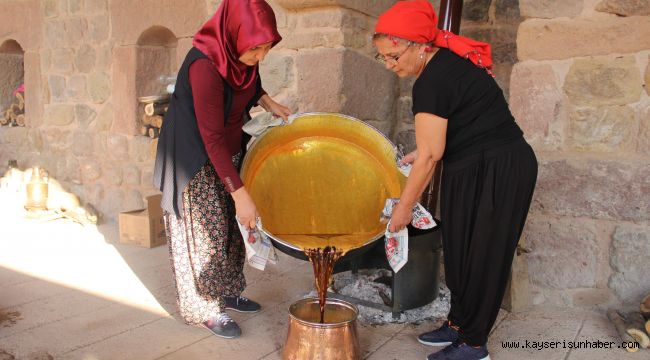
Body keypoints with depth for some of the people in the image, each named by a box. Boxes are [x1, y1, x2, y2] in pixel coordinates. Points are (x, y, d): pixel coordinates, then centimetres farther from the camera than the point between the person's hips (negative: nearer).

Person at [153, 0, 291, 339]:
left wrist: (268, 102, 1)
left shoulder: (239, 54, -9)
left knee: (229, 225, 15)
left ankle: (225, 292, 32)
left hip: (228, 151, 8)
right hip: (196, 160, -7)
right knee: (204, 232, 3)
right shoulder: (205, 66, -31)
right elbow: (212, 138, -30)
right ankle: (204, 309, 20)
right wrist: (240, 194, -29)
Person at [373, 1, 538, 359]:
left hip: (497, 172, -9)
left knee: (480, 255, 2)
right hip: (475, 168, 9)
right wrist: (422, 153, 7)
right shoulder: (446, 59, 7)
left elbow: (430, 155, -20)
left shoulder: (432, 81, -22)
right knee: (461, 249, 15)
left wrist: (404, 206, -10)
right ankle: (459, 323, 30)